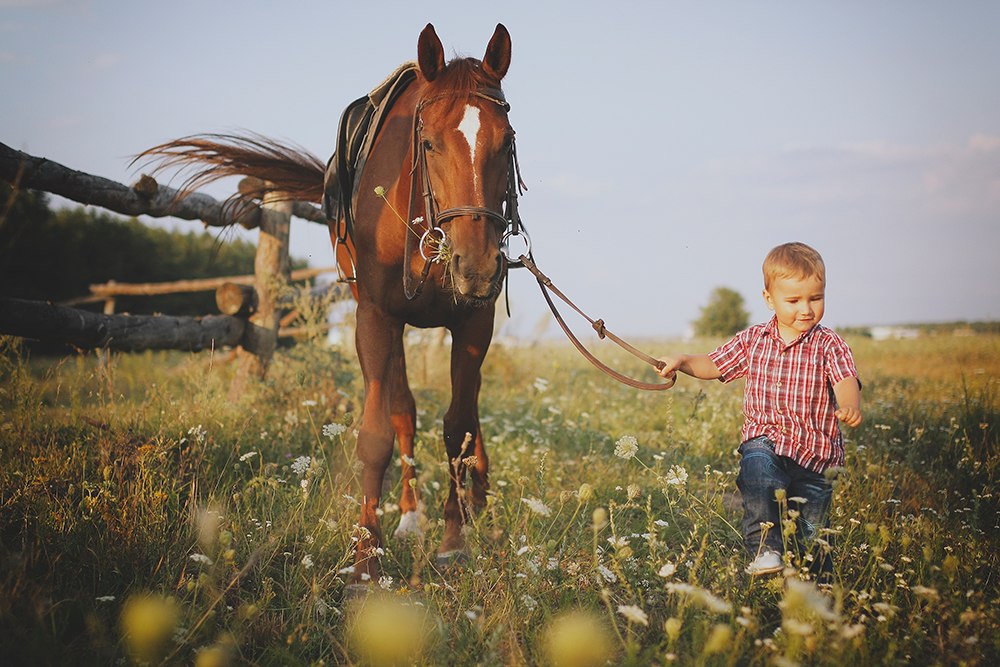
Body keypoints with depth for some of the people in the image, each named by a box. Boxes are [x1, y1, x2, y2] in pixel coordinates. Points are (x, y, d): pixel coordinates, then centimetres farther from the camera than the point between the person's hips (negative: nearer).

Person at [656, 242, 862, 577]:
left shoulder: (828, 345, -4)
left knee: (812, 537, 4)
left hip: (814, 451, -1)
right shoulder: (753, 340, 6)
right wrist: (682, 361, -4)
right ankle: (765, 547, -29)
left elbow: (846, 381, -20)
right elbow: (713, 365, 15)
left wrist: (850, 406, -43)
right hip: (764, 440, 1)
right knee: (758, 467, -34)